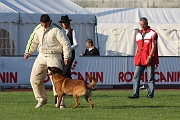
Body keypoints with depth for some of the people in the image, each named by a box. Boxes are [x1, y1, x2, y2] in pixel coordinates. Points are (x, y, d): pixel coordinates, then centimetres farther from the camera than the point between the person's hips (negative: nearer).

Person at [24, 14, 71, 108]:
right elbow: (33, 41, 25)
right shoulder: (38, 29, 8)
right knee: (34, 79, 4)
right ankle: (42, 99, 20)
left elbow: (66, 43, -13)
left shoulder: (56, 30, -12)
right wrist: (28, 52, 28)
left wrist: (66, 57, -16)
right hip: (41, 56, 6)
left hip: (54, 57, -6)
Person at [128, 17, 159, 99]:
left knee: (150, 78, 0)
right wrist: (135, 58, 13)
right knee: (136, 77, -5)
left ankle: (150, 94, 4)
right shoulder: (138, 35, 16)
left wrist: (149, 57, -17)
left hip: (150, 60, -5)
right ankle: (135, 94, -7)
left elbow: (153, 47, -7)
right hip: (140, 60, 5)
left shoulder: (152, 34, -1)